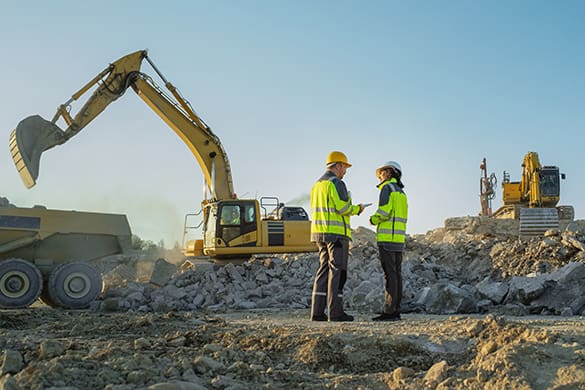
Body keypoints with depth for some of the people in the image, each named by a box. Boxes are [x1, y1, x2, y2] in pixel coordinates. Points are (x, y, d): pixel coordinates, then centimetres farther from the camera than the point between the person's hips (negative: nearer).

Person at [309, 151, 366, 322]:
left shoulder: (317, 184, 19)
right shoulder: (336, 183, -10)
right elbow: (343, 208, -18)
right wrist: (357, 209, 1)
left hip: (319, 232, 9)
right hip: (336, 233, -9)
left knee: (323, 270, 9)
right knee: (337, 271, -6)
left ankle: (317, 311, 5)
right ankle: (335, 312, -7)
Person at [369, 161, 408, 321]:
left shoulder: (387, 188, -7)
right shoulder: (401, 192, 21)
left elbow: (384, 211, -18)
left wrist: (374, 219, 0)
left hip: (387, 237, -9)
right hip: (399, 238, 9)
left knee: (389, 274, -9)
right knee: (396, 274, 7)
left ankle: (389, 311, -10)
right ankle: (396, 311, 7)